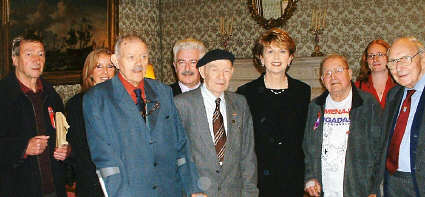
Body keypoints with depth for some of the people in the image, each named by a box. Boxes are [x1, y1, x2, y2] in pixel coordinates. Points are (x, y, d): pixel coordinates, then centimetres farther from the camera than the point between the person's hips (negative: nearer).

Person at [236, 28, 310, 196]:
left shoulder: (303, 91, 5)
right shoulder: (245, 93, -4)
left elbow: (306, 137, 10)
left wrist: (309, 177, 6)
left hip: (293, 179, 2)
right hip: (257, 179, -2)